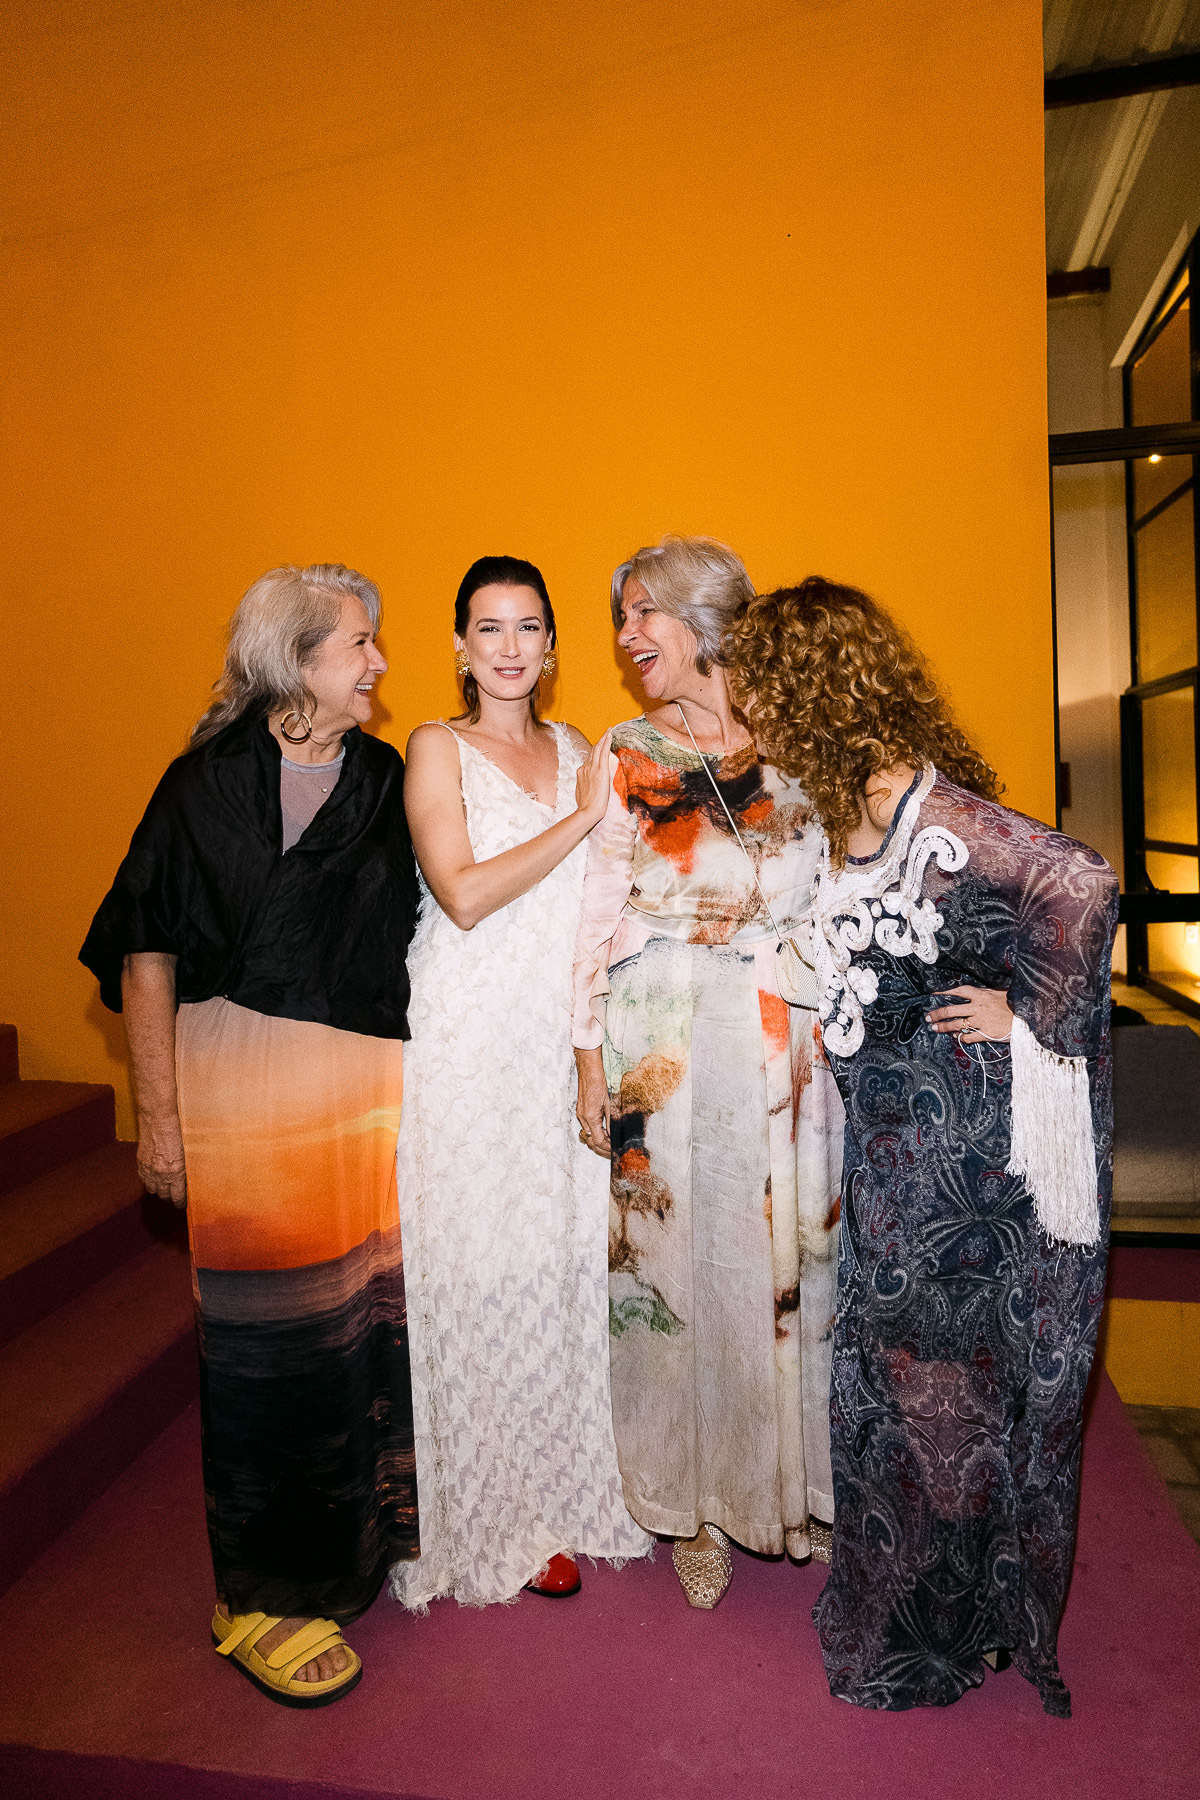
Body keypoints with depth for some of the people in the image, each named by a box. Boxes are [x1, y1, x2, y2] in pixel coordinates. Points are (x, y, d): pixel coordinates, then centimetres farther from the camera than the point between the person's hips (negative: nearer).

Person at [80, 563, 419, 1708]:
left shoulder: (386, 783, 8)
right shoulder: (207, 781, -3)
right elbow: (147, 956, -3)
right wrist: (159, 1117, -7)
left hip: (376, 1086, 4)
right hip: (246, 1087, -3)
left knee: (376, 1304, 10)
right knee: (269, 1337, 4)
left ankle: (374, 1531, 35)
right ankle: (262, 1594, 24)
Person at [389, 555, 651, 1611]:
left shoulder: (581, 751, 13)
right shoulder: (437, 749, -1)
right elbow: (462, 894, -15)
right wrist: (583, 818, -11)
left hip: (567, 1042, 4)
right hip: (473, 1042, -4)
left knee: (569, 1253, 9)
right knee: (481, 1266, 3)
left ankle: (564, 1493, 28)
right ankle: (494, 1520, 22)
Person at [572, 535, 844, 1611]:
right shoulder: (628, 754, 4)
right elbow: (600, 911, 1)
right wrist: (590, 1058, -4)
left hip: (787, 1044, 1)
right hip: (663, 1045, -1)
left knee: (789, 1254, 8)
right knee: (676, 1253, 5)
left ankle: (792, 1483, 31)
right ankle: (696, 1507, 26)